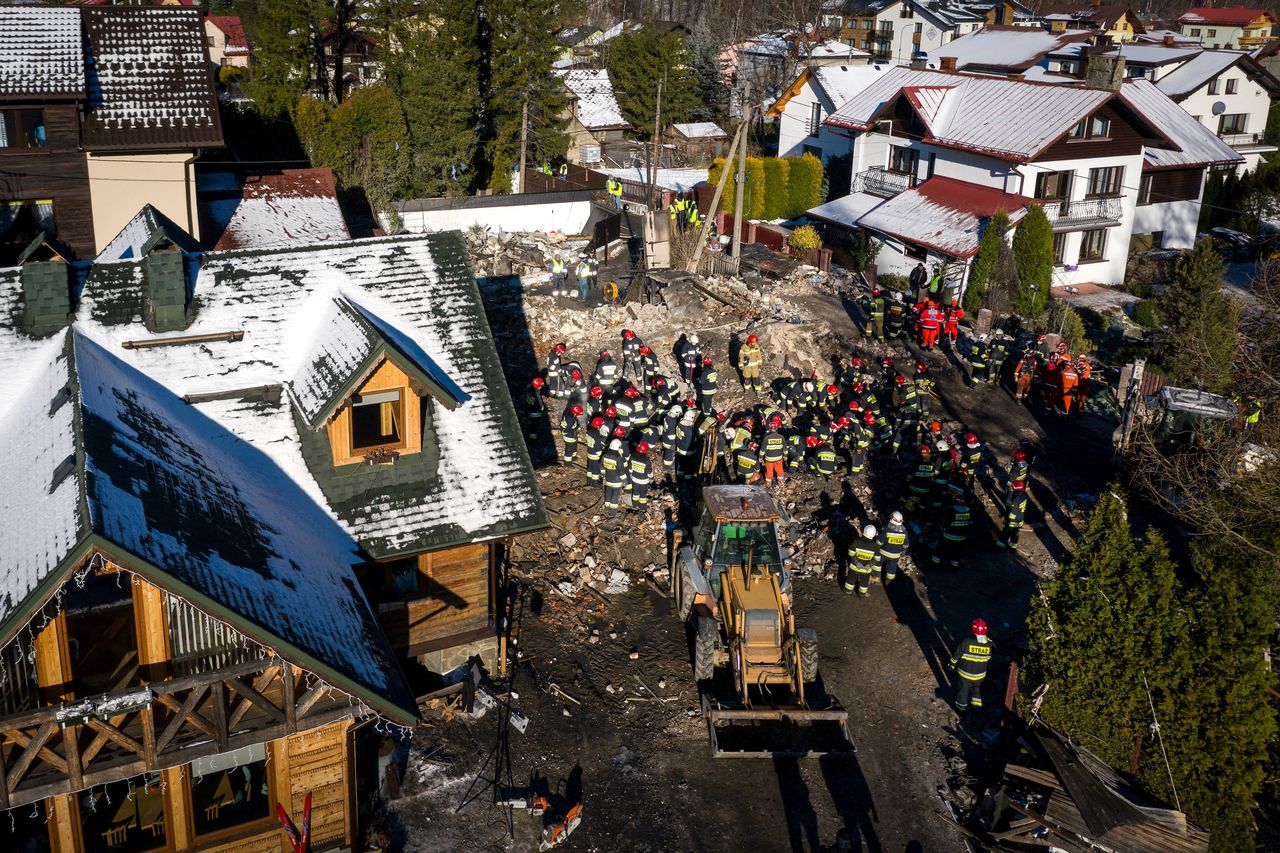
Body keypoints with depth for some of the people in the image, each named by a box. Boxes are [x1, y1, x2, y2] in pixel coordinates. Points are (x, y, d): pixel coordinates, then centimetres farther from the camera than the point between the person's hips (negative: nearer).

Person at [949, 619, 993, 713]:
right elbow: (989, 660, 0)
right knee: (976, 688, 32)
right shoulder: (990, 644, -19)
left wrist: (952, 665, 3)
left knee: (962, 690, 21)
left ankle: (961, 708, 40)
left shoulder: (966, 642, -28)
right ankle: (977, 705, 43)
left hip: (965, 674, -2)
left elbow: (956, 655, -14)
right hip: (980, 675, 2)